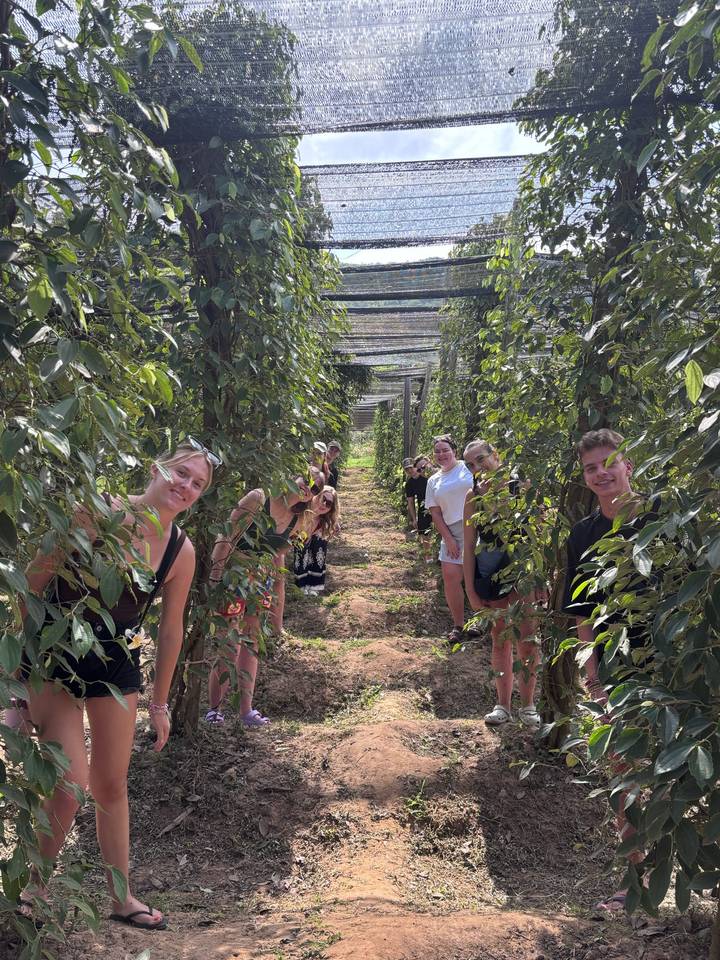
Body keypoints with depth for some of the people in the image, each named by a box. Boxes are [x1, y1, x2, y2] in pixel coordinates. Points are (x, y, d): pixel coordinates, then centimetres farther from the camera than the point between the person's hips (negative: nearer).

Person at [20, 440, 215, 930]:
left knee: (111, 786, 14)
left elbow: (170, 630, 3)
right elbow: (35, 576, -11)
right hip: (54, 659, -3)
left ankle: (121, 898, 33)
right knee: (71, 787, -7)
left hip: (117, 666, 3)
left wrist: (160, 703, 10)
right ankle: (37, 884, 23)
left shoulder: (181, 551, -7)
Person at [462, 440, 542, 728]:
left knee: (527, 639, -2)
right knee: (500, 639, 12)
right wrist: (471, 590, 0)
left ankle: (527, 705, 14)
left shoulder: (520, 486, -7)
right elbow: (469, 547, 2)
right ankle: (503, 704, 22)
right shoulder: (473, 497, 0)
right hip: (489, 577, 3)